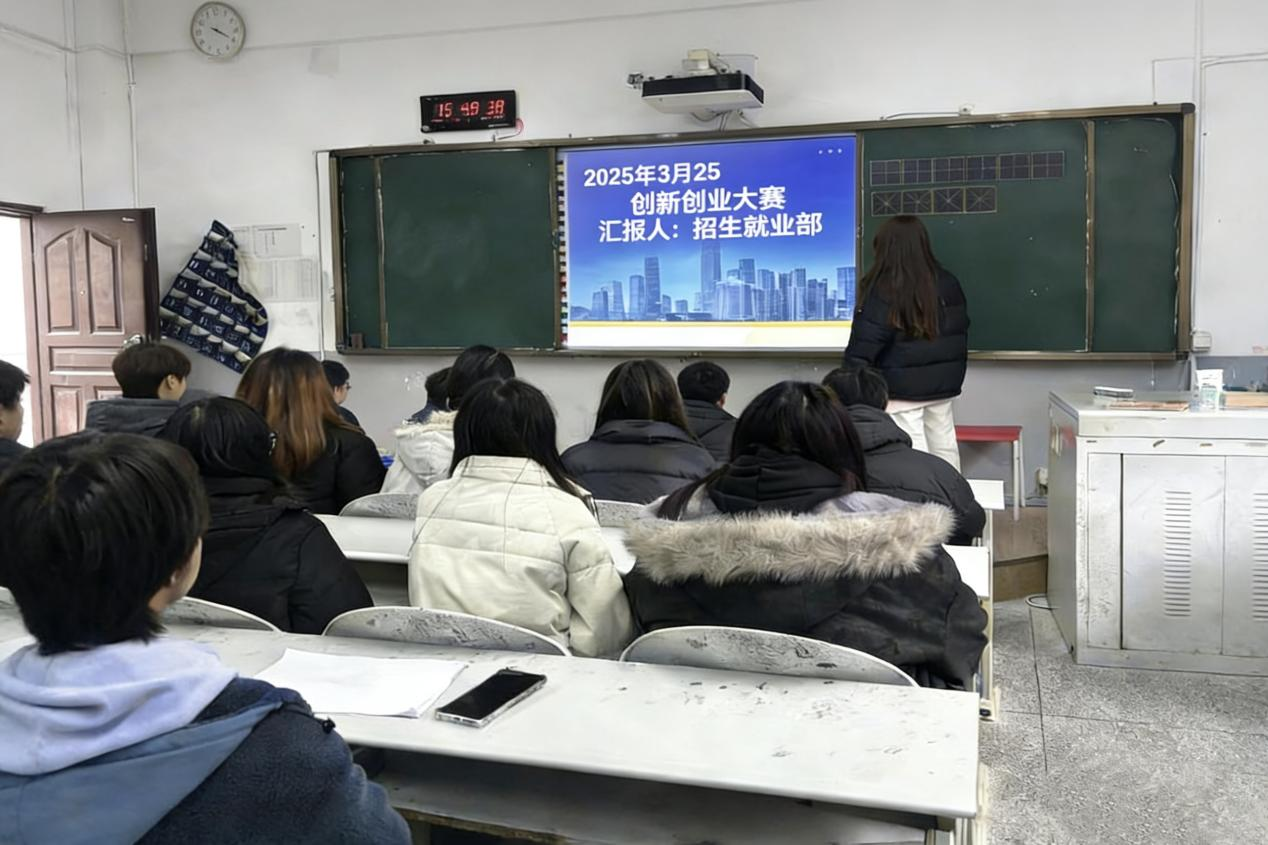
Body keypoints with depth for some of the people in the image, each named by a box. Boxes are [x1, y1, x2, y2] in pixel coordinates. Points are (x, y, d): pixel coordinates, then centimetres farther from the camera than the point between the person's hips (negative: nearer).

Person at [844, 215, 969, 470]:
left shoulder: (883, 291, -17)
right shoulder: (948, 283, 5)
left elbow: (864, 347, -17)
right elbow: (960, 333, 15)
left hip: (902, 390, -7)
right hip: (942, 386, 7)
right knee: (945, 452, 16)